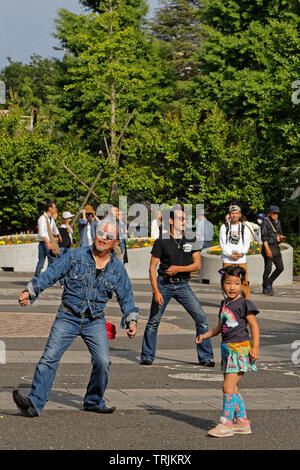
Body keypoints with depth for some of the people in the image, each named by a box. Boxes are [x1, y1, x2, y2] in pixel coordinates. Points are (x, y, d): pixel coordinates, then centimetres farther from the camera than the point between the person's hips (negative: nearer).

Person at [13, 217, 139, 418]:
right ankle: (34, 403, -14)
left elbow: (126, 297, 12)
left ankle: (94, 401, 14)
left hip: (95, 321, 2)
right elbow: (50, 274, -2)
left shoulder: (118, 268, 4)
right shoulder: (75, 256, -3)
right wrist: (30, 291, -11)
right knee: (50, 357, -13)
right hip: (68, 317, -2)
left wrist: (131, 320, 1)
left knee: (103, 362, -11)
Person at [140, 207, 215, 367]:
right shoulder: (161, 242, -3)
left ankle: (205, 357, 0)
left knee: (201, 317, -8)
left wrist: (179, 268, -14)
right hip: (164, 284, -2)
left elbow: (197, 264, 2)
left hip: (183, 285, 2)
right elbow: (152, 267, -4)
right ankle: (147, 356, 15)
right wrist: (156, 291, -13)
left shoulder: (191, 240, 5)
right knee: (154, 321, -2)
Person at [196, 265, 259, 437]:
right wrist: (204, 336, 11)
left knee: (228, 386, -12)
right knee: (233, 388, 10)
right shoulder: (225, 304, 14)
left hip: (241, 349, -8)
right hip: (228, 349, 8)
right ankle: (243, 421, 19)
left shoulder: (244, 304, -8)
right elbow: (220, 327, 23)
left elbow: (254, 326, -9)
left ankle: (226, 422, -7)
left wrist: (255, 347, -16)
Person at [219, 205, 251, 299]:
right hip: (227, 259, -1)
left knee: (244, 281, -6)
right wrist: (231, 254, -11)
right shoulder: (224, 227, 9)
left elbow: (247, 244, 9)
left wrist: (241, 253, -10)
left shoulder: (244, 228, 14)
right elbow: (222, 244, 2)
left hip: (241, 259, 1)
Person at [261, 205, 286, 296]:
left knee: (280, 267, 4)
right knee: (268, 268, -5)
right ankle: (266, 288, 4)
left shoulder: (278, 222, 15)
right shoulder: (266, 222, -7)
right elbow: (264, 236, -13)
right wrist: (267, 249, -22)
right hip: (269, 247, -7)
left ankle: (269, 283, 19)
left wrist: (281, 238, -2)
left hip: (276, 248, 7)